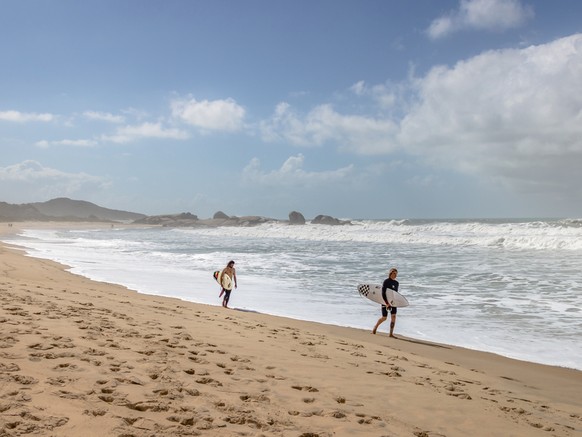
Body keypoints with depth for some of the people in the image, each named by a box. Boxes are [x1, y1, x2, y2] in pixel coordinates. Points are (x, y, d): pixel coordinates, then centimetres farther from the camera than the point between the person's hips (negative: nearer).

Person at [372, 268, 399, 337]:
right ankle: (375, 328, 26)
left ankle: (391, 333, -1)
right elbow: (383, 293, -16)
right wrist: (386, 303, -22)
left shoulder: (396, 283, 8)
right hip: (385, 301, -5)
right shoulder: (386, 281, -11)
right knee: (384, 318, 2)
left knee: (393, 316, -6)